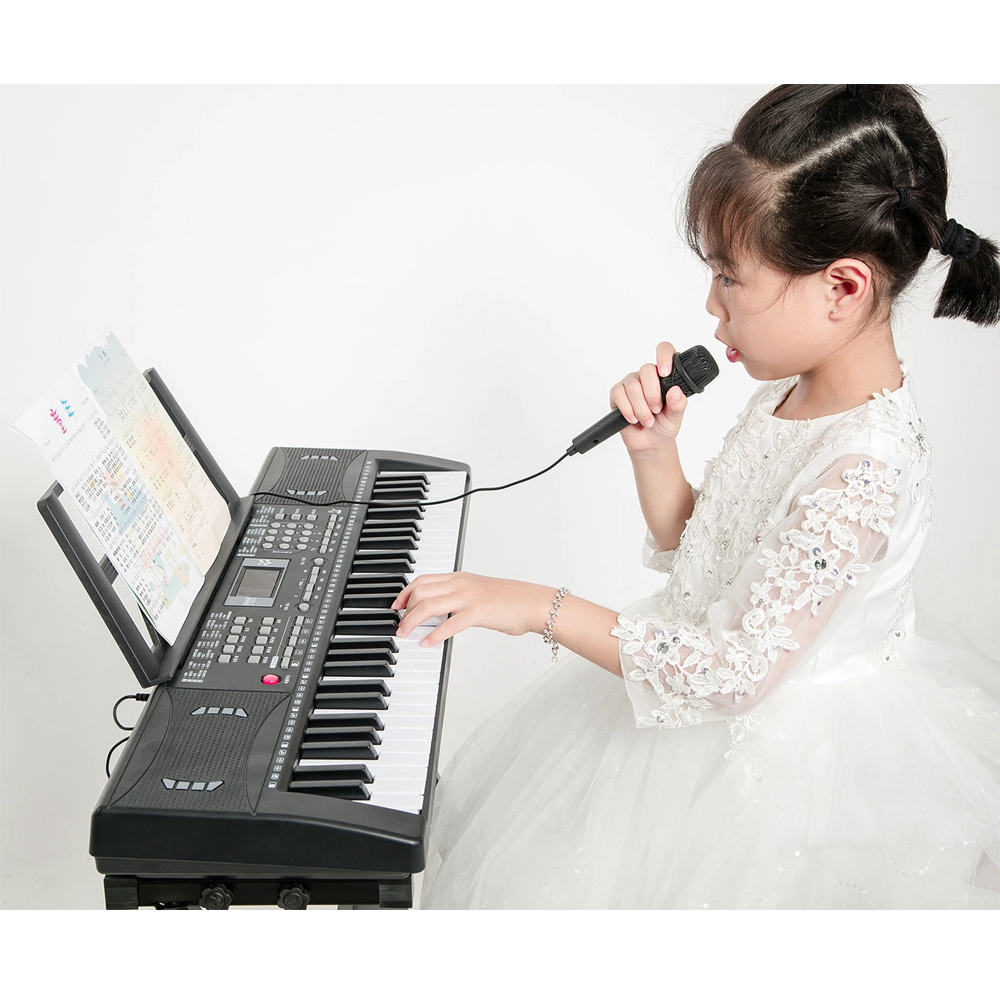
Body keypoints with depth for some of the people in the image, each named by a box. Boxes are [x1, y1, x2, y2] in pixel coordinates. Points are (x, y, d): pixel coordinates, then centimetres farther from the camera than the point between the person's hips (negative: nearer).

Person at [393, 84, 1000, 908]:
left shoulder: (863, 470, -32)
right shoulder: (793, 390, -2)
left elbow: (738, 673, -31)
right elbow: (693, 546, 9)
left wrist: (542, 608, -28)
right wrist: (655, 450, -11)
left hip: (771, 763, -9)